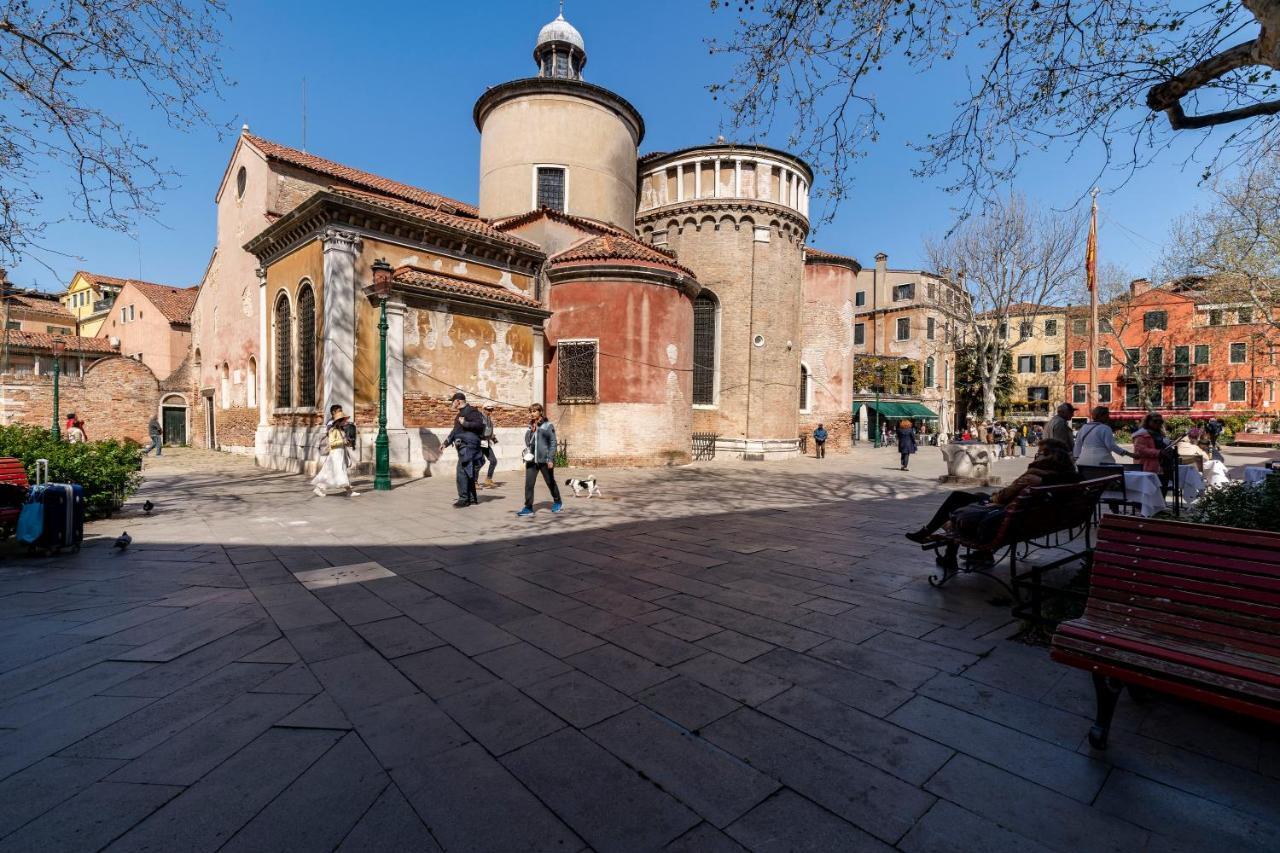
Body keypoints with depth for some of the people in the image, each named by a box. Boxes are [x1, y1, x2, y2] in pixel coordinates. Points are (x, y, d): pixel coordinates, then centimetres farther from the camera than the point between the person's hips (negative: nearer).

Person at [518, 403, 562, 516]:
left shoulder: (547, 426, -5)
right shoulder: (530, 427, 11)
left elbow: (553, 443, -8)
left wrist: (550, 459, -14)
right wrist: (527, 452, 5)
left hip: (544, 460, -4)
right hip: (531, 460, 4)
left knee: (550, 482, 12)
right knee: (528, 484, -5)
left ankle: (558, 503, 31)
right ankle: (528, 508, 0)